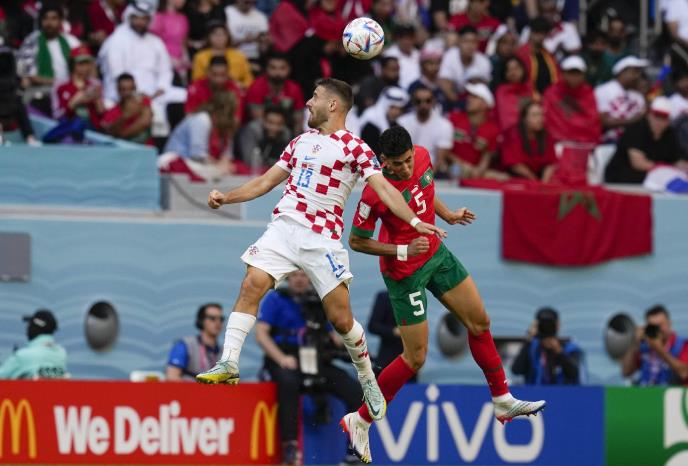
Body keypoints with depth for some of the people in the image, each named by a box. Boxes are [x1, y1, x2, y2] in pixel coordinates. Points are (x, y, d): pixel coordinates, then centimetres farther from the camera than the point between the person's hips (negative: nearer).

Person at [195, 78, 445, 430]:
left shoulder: (354, 147, -1)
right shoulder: (300, 142, 17)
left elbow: (383, 188, -10)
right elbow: (267, 181, 23)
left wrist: (415, 222, -23)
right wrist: (227, 197, 12)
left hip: (322, 239, -5)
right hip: (283, 227, 5)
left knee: (341, 318, -3)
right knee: (251, 286, -16)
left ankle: (367, 379, 19)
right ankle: (228, 364, -15)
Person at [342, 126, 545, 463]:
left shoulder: (422, 157, -11)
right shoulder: (375, 193, -30)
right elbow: (356, 241, -18)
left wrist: (447, 215, 7)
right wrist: (403, 250, -26)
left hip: (435, 253, 7)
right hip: (404, 272, -7)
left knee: (480, 322, 13)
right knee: (415, 358, -4)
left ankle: (503, 403, 28)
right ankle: (358, 421, 9)